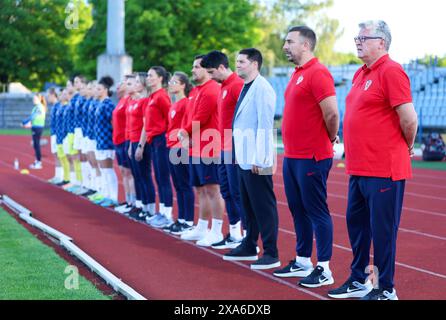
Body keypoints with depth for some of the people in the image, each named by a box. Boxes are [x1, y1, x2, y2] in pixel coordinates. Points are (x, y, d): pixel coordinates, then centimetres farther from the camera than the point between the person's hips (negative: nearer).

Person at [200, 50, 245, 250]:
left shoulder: (237, 85, -15)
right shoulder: (224, 87, 15)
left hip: (234, 150, -10)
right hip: (224, 149, 10)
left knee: (238, 193, -6)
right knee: (227, 192, 14)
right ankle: (234, 235, 22)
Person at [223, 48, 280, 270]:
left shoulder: (262, 89, -15)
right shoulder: (246, 88, 14)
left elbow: (264, 126, -19)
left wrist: (258, 159, -21)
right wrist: (241, 153, 15)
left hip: (257, 160, -10)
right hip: (244, 158, 10)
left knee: (264, 207, -4)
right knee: (248, 205, 18)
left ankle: (271, 254, 1)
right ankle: (249, 247, 28)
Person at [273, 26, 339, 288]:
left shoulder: (317, 73, -16)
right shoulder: (298, 74, 15)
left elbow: (332, 114, -22)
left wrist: (330, 140, -6)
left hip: (312, 158, -10)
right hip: (292, 156, 10)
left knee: (317, 211, -4)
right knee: (298, 210, 15)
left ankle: (324, 270, 2)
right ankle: (302, 262, 26)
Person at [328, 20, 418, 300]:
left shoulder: (390, 71, -14)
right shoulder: (361, 74, 15)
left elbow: (409, 118, -18)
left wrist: (407, 146, -3)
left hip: (383, 171, -9)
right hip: (359, 168, 9)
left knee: (382, 230, -1)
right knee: (356, 224, 17)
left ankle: (386, 290, 9)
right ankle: (359, 281, 30)